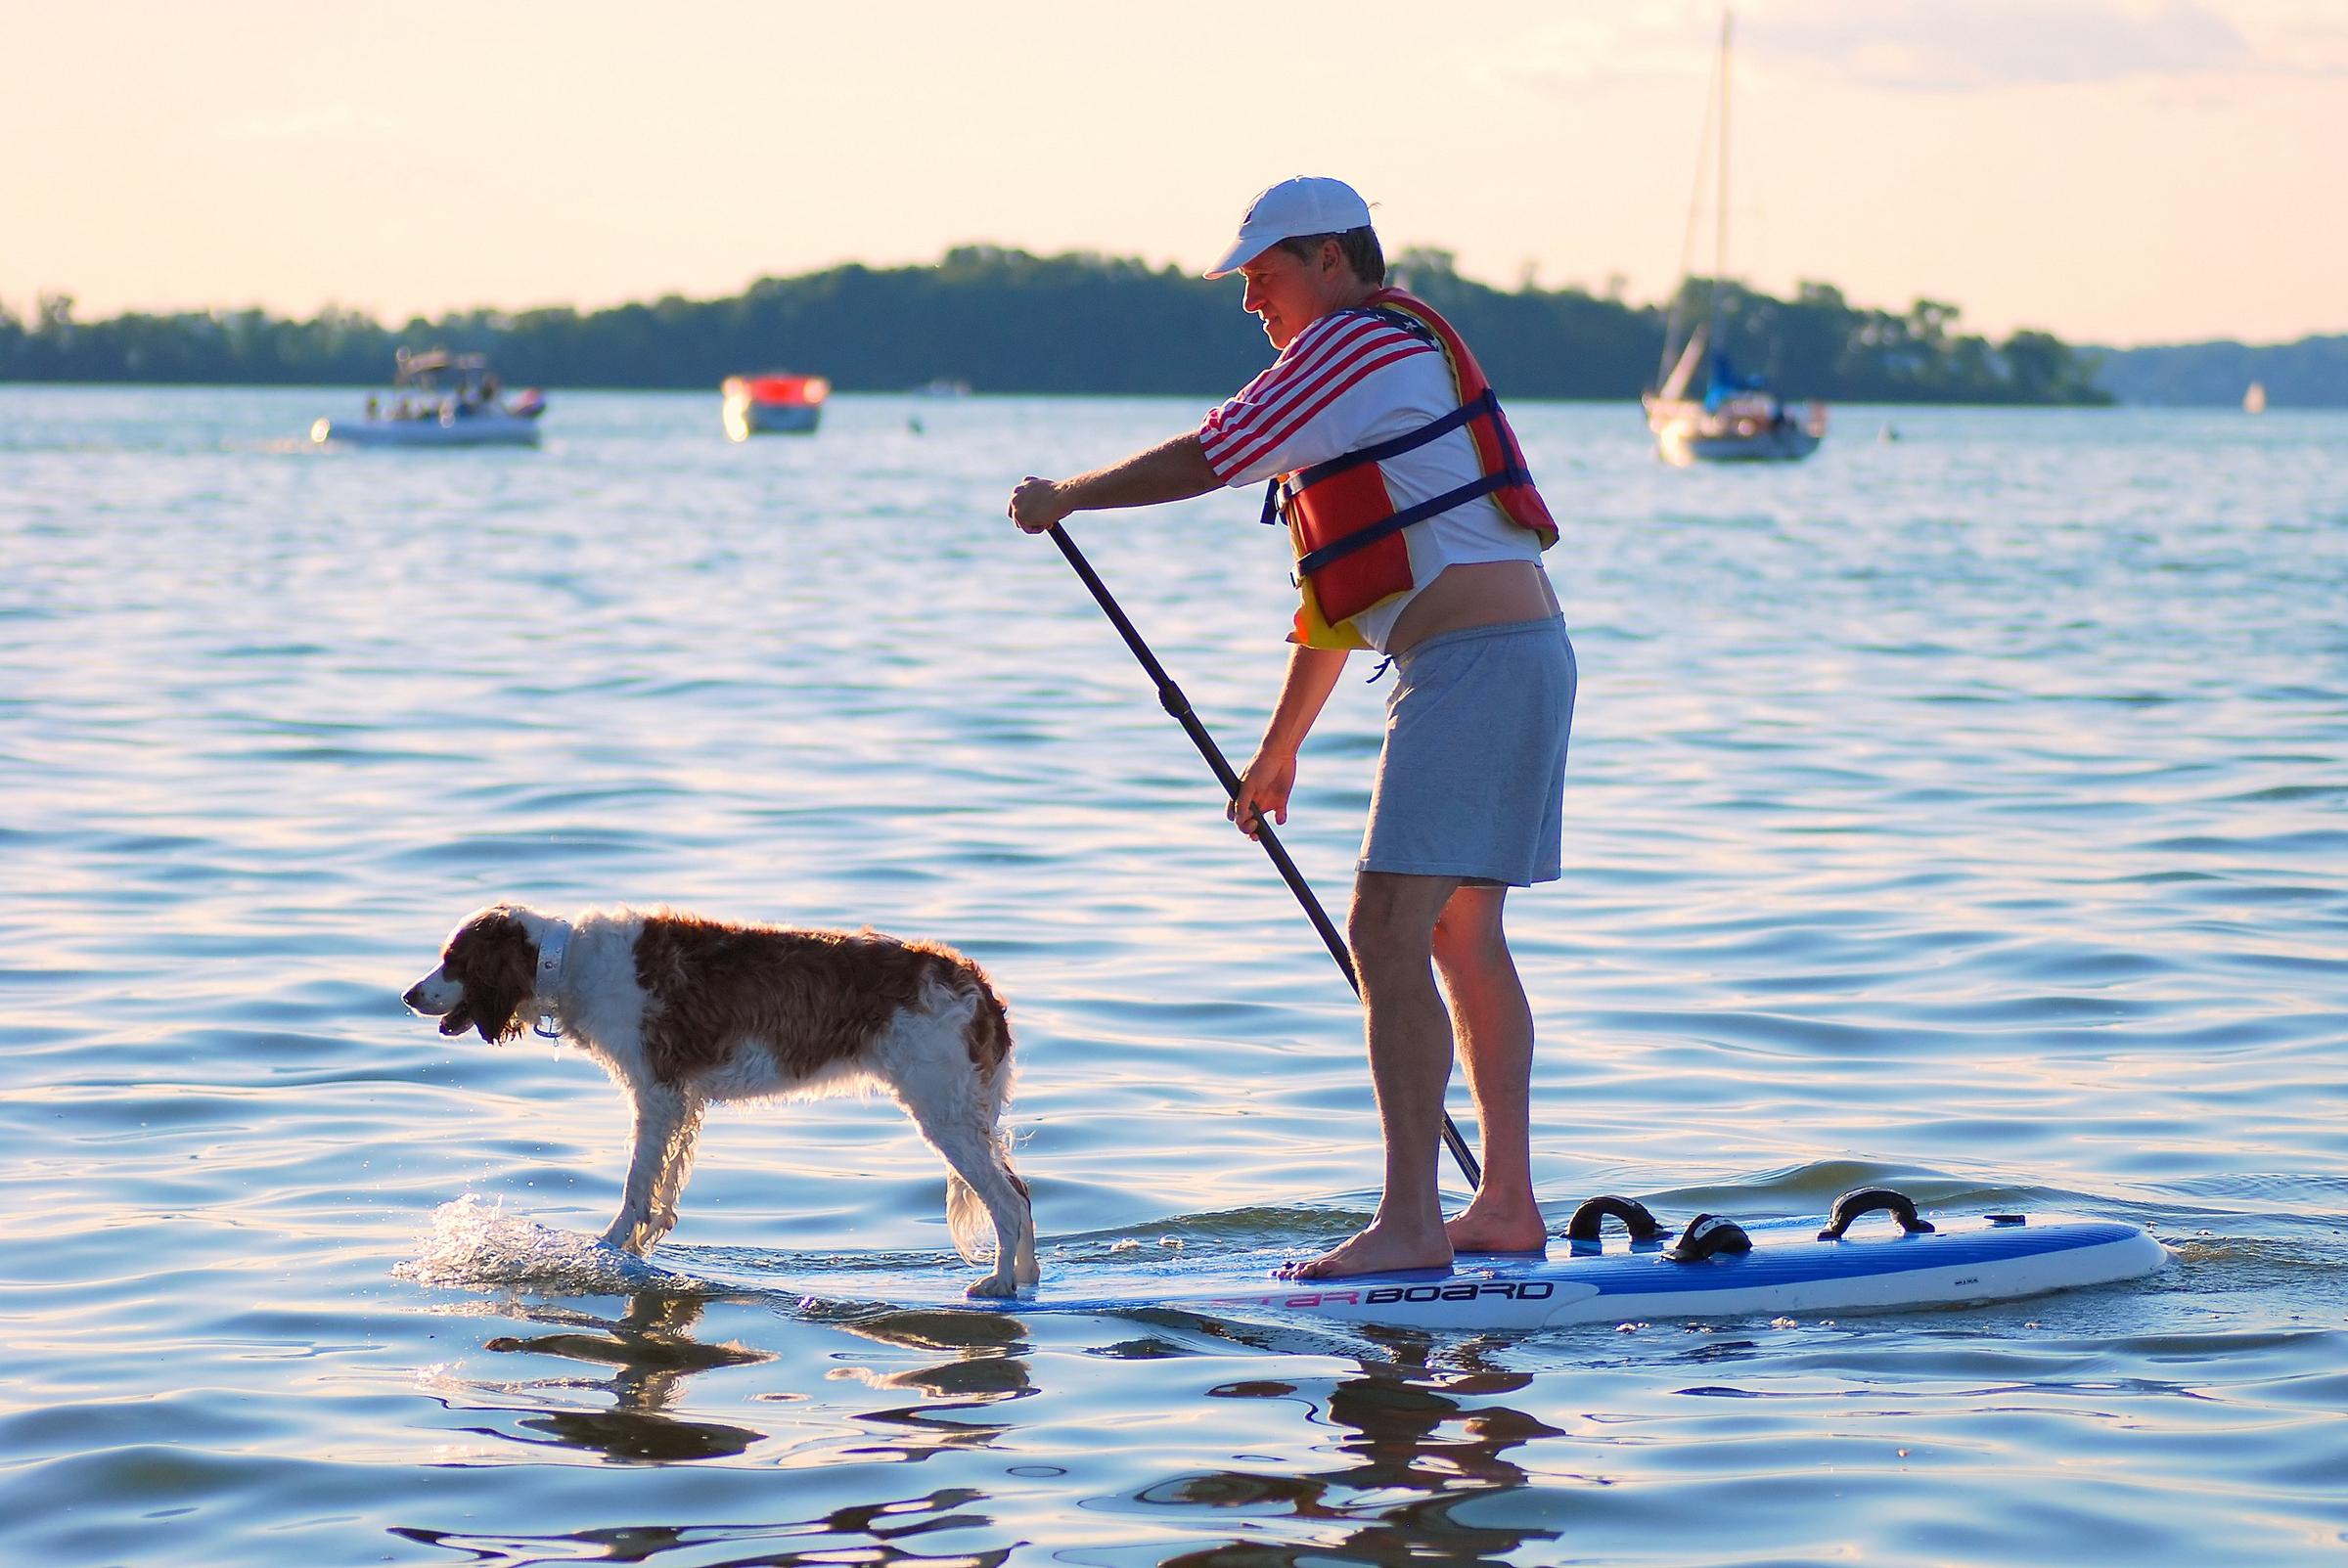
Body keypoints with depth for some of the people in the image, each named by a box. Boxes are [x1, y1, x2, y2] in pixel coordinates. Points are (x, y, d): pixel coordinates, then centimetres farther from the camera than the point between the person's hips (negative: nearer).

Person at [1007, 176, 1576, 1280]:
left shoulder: (1357, 343, -7)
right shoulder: (1394, 361, 25)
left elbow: (1200, 462, -12)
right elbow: (1340, 588, 28)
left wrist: (1062, 498, 4)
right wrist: (1280, 748, 31)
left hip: (1475, 660, -11)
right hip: (1516, 655, 11)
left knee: (1387, 933, -14)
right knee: (1462, 939, 15)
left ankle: (1411, 1223, -17)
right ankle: (1506, 1207, 19)